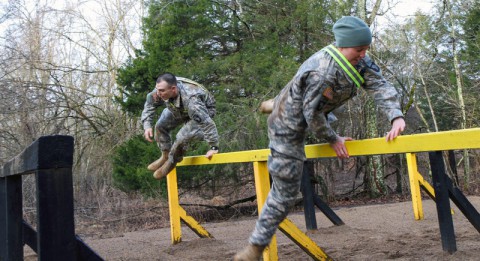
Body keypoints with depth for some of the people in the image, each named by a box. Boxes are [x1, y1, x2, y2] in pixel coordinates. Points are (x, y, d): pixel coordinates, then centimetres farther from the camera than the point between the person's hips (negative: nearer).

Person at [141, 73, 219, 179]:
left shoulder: (190, 99, -47)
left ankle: (172, 161, 5)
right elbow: (149, 103, -9)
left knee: (183, 137, -25)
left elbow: (207, 123, -45)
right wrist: (147, 125, -19)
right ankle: (165, 156, 29)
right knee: (161, 126, 6)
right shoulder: (161, 90, -29)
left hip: (203, 112, -7)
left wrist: (214, 147, -42)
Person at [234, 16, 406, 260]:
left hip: (306, 113, 8)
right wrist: (333, 139, -15)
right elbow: (312, 114, -28)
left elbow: (380, 86, -18)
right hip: (290, 126, -8)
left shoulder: (359, 60, -11)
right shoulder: (322, 73, -36)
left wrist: (396, 116, -33)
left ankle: (274, 105, 64)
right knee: (285, 191, -7)